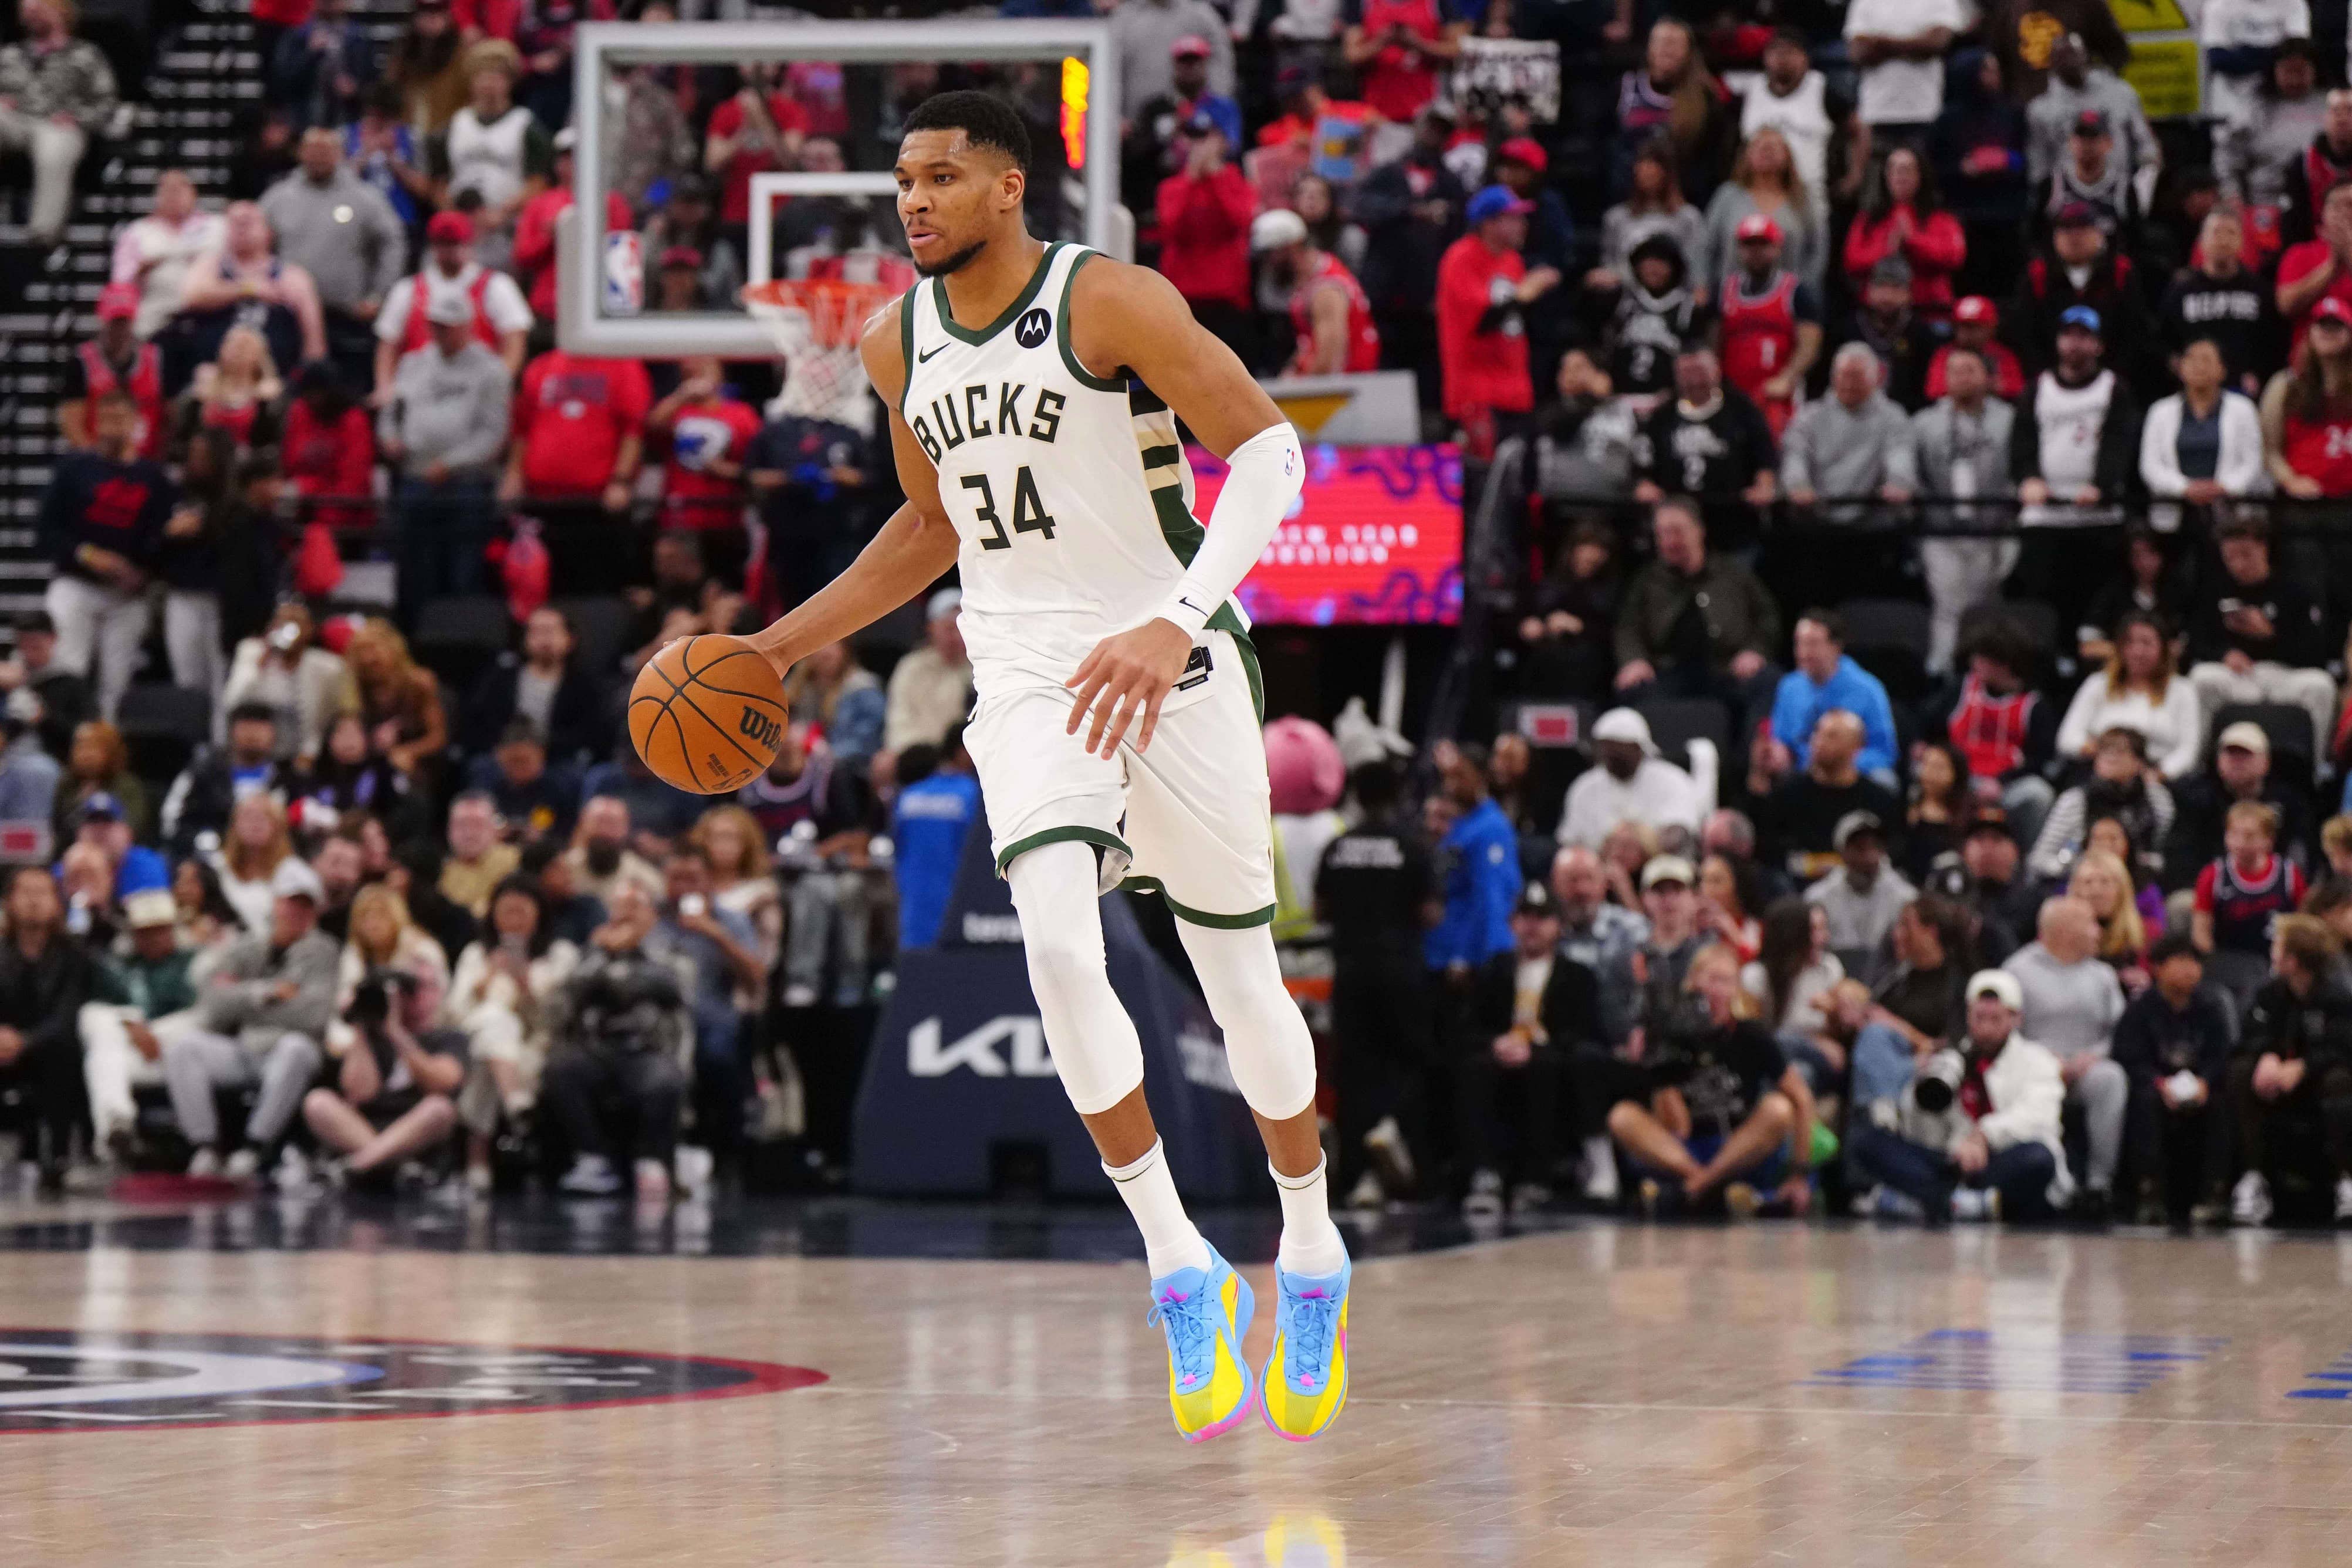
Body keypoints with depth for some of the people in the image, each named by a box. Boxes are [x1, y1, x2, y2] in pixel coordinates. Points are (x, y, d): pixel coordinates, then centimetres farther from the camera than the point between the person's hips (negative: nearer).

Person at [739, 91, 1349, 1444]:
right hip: (1033, 680, 4)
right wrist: (776, 649, 14)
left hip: (1174, 668, -4)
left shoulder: (1112, 300, -14)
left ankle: (1312, 1254, 29)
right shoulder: (900, 340, 6)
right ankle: (1179, 1269, -9)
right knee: (1060, 949, -20)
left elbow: (1268, 448, -19)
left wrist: (1171, 626, -31)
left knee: (1241, 976, 6)